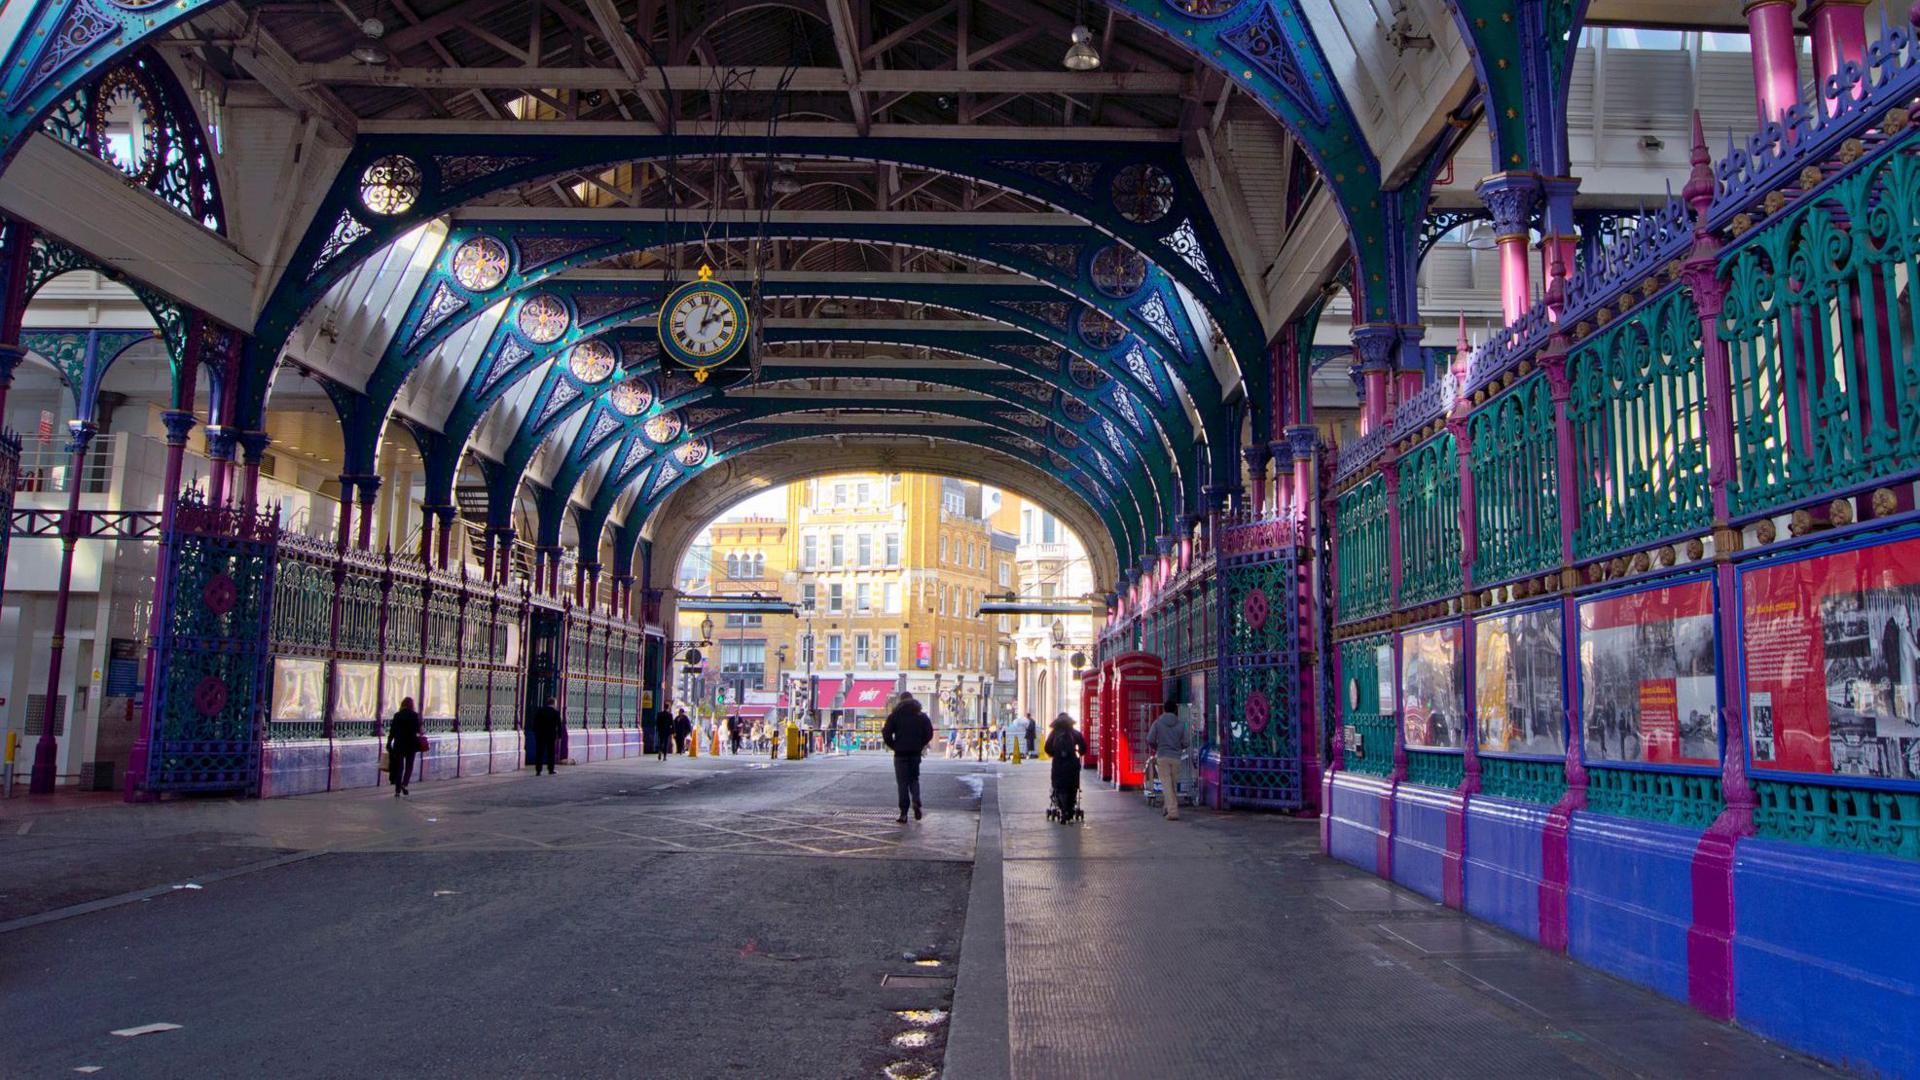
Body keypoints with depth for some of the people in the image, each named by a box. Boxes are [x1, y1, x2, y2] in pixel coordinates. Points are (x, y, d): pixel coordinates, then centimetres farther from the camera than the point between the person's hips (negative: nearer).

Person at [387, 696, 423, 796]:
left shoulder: (397, 715, -1)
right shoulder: (415, 715, -6)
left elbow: (392, 731, -2)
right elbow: (418, 730, -4)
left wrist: (389, 743, 5)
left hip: (399, 744, 1)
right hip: (411, 744, -1)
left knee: (399, 767, 7)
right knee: (409, 766, 12)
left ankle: (397, 790, 5)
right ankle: (404, 784, -10)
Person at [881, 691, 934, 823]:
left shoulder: (894, 715, -2)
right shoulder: (921, 715, 5)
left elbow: (886, 733, -8)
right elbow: (929, 733, 0)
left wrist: (893, 746, 4)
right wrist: (920, 745, 10)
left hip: (900, 753, -2)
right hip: (916, 753, 2)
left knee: (902, 782, 2)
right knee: (914, 779, 17)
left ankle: (904, 813, -1)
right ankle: (916, 802, -9)